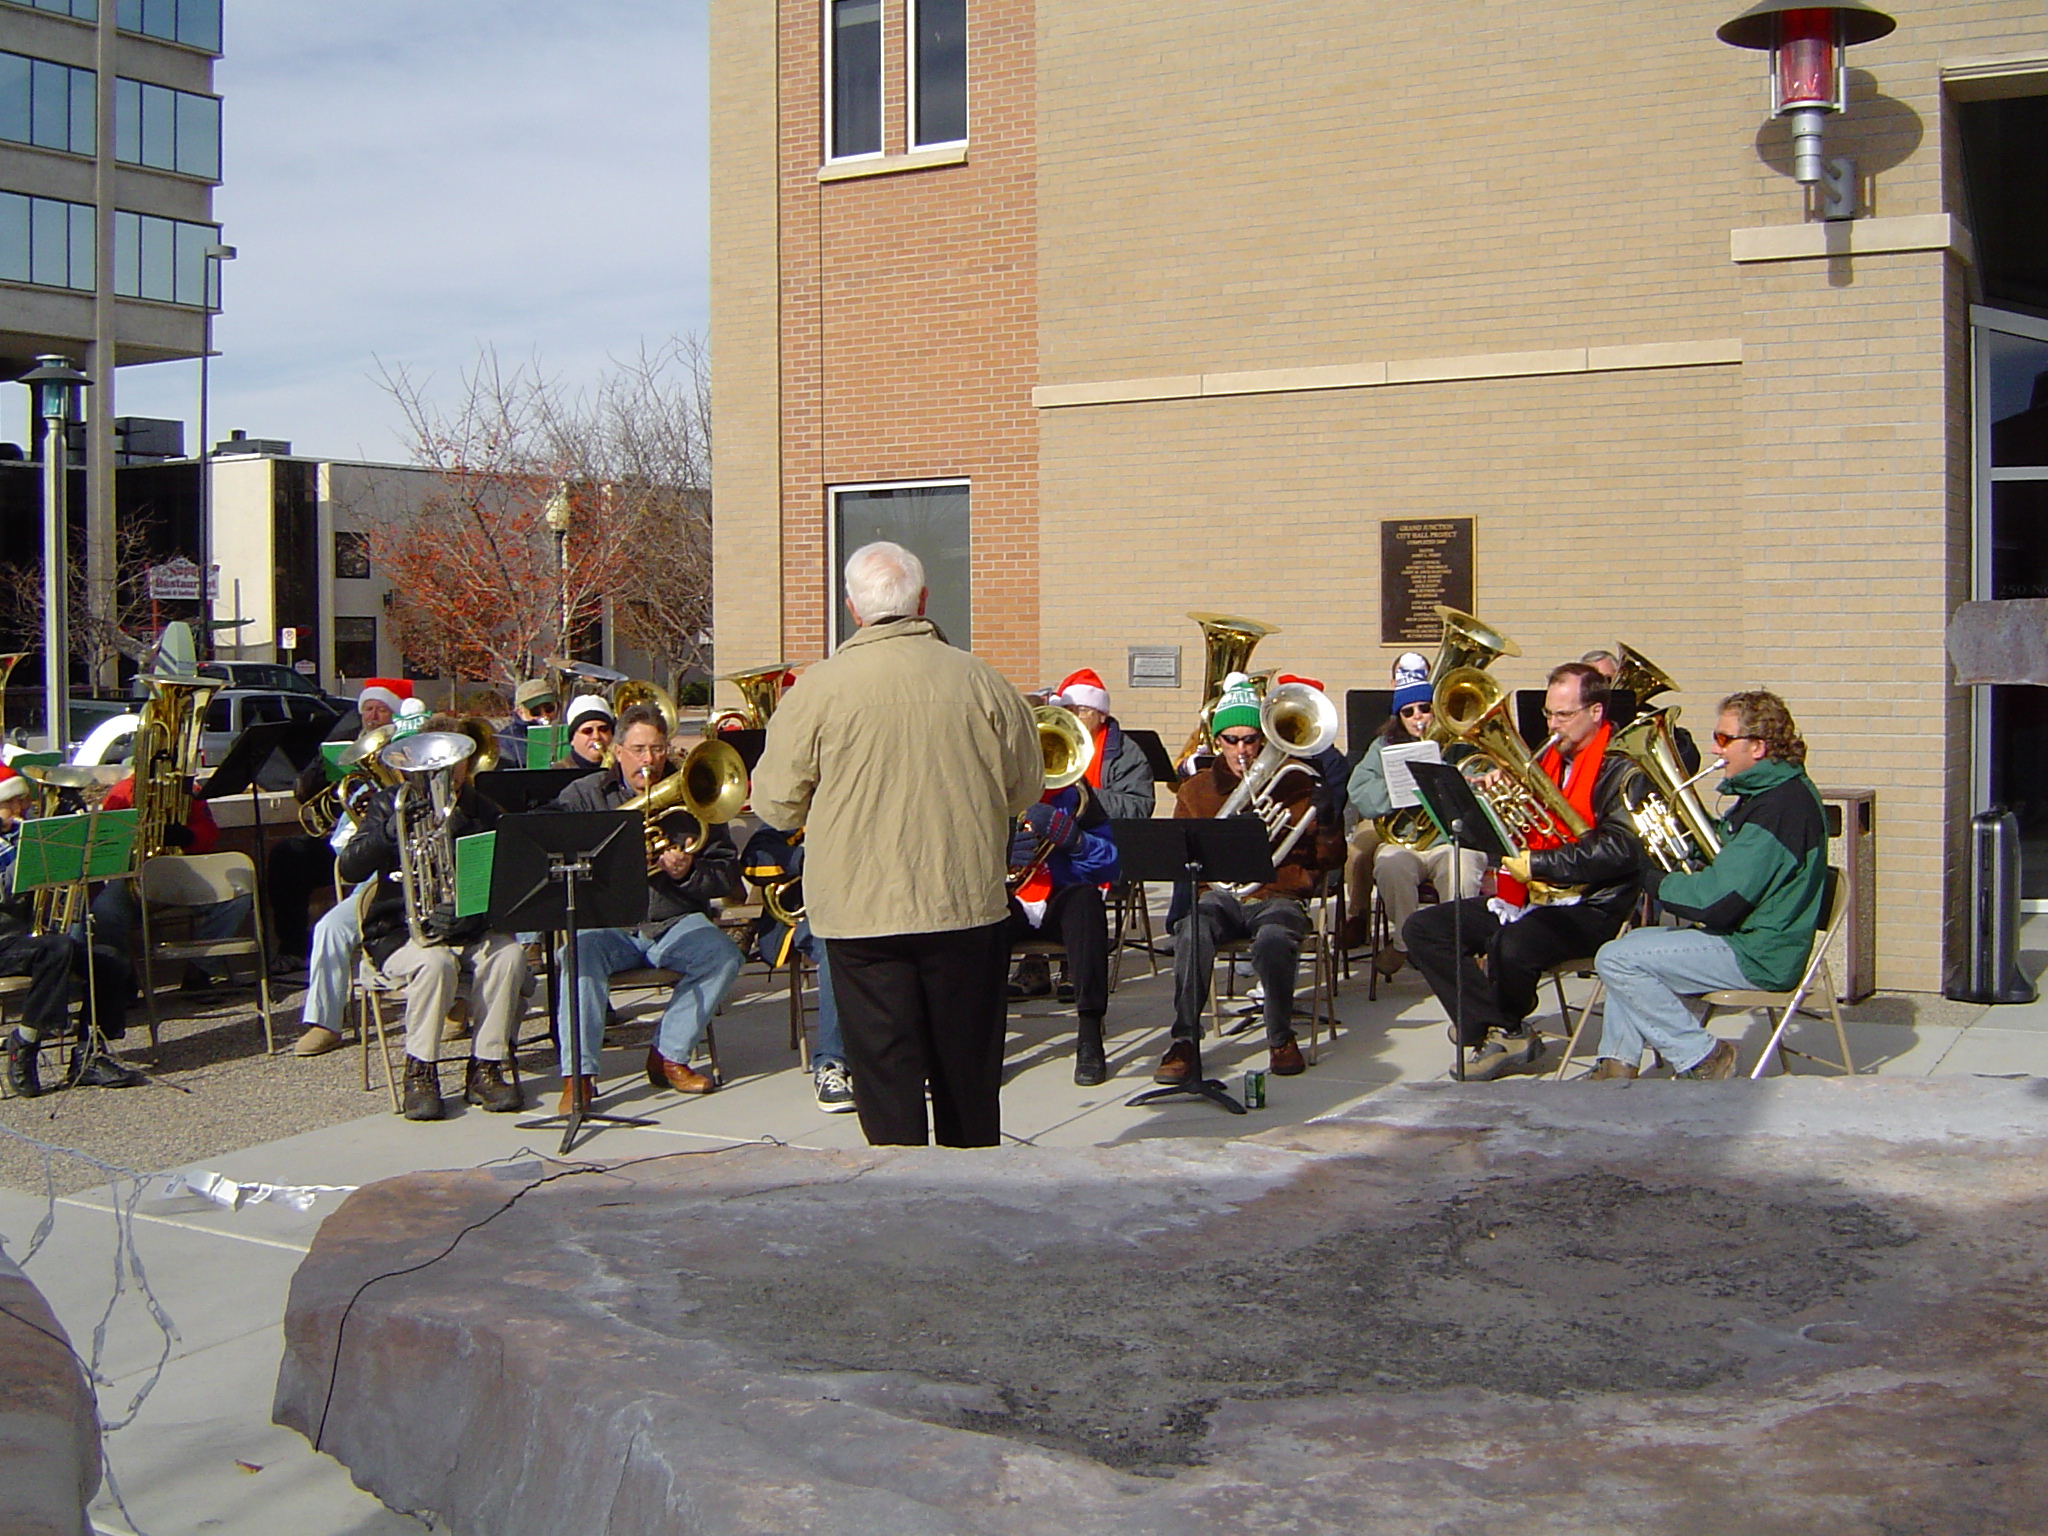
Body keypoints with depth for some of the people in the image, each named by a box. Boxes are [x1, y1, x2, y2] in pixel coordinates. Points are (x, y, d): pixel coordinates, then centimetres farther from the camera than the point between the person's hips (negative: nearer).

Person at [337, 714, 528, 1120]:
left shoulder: (481, 811, 11)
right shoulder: (390, 803, 6)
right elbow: (349, 868, -8)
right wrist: (394, 827, -23)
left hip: (469, 929, 2)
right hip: (401, 931, -2)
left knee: (508, 956, -29)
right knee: (434, 962, -35)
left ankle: (485, 1068, -17)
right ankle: (420, 1072, -17)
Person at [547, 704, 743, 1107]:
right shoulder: (583, 795, 10)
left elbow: (728, 874, 8)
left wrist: (688, 873, -13)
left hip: (676, 922, 1)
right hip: (605, 923, -1)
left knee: (724, 956, -27)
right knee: (580, 956, -34)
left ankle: (668, 1056, -11)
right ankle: (577, 1074, -29)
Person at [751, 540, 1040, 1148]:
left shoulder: (817, 690, -9)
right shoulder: (981, 681, -3)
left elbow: (776, 806, -3)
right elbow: (1026, 787, 7)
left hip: (862, 915, -2)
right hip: (968, 908, 2)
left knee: (887, 1080, 4)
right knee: (968, 1075, 17)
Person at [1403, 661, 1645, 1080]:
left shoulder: (1621, 770, -7)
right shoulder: (1548, 760, 17)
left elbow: (1620, 850, -21)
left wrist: (1538, 864, -22)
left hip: (1586, 906, -8)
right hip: (1526, 900, 9)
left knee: (1511, 948, -37)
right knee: (1422, 928, -4)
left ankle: (1501, 1029, -2)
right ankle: (1506, 1035, -14)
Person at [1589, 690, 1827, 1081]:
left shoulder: (1780, 805, -22)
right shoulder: (1766, 792, 11)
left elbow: (1717, 900, -26)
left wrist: (1655, 881, -10)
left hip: (1758, 958, -11)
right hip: (1745, 936, 11)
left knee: (1616, 959, -15)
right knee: (1631, 943, 21)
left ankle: (1701, 1057, -6)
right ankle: (1617, 1066, 14)